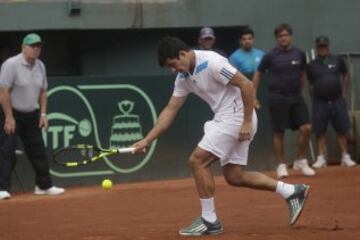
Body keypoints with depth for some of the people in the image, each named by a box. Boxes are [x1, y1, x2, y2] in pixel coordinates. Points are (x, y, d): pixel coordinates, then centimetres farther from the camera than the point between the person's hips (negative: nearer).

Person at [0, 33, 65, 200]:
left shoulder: (40, 66, 5)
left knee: (38, 151, 10)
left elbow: (42, 91, 15)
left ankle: (44, 186, 20)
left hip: (31, 116, 7)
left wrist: (43, 114, 5)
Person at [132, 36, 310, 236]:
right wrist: (147, 140, 6)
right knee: (234, 177, 9)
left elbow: (246, 85, -20)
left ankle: (209, 220, -3)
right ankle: (292, 192, 15)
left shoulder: (211, 62, -19)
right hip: (225, 120, 10)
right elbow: (170, 110, 12)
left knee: (197, 160, -10)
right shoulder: (184, 76, 9)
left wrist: (247, 122, -20)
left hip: (237, 117, -10)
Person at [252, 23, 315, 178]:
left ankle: (301, 161, 11)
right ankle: (281, 165, 12)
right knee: (279, 132, 1)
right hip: (277, 98, -3)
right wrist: (254, 97, 1)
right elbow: (258, 75, 4)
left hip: (296, 97, 3)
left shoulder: (299, 55, 5)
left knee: (306, 128, -6)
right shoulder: (270, 56, -3)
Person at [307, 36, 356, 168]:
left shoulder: (337, 60, 2)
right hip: (320, 102, 0)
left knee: (342, 130, 3)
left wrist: (343, 94, 7)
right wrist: (314, 99, 4)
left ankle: (345, 157, 9)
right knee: (319, 131, 0)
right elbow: (311, 84, 11)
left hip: (337, 101, 0)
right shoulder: (312, 65, 2)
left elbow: (345, 76, 12)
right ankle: (321, 158, 5)